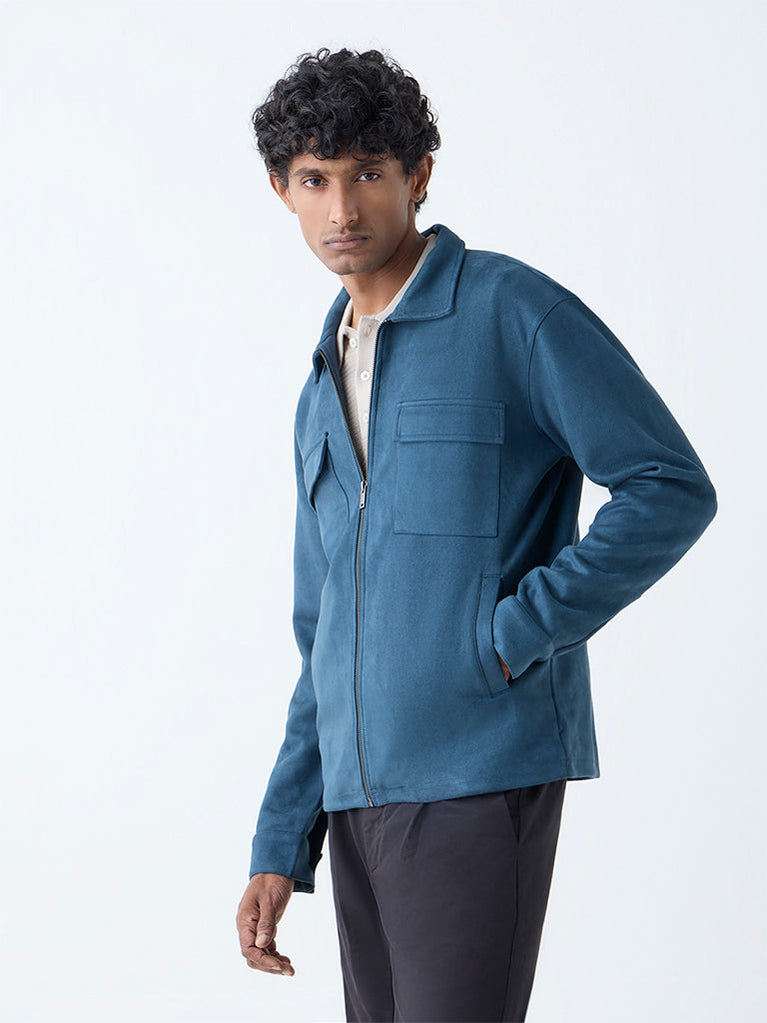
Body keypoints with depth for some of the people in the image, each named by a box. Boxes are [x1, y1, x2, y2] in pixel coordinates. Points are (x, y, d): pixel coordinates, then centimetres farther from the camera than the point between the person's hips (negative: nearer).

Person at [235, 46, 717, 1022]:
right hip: (358, 790, 7)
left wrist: (509, 638, -14)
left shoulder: (511, 310, -4)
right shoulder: (326, 390, 18)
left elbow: (671, 488, -11)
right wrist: (281, 849, 14)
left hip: (481, 774, -7)